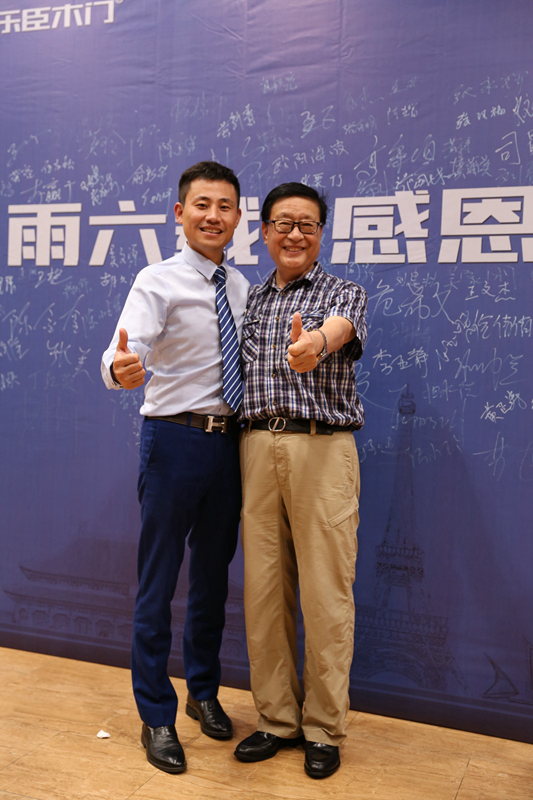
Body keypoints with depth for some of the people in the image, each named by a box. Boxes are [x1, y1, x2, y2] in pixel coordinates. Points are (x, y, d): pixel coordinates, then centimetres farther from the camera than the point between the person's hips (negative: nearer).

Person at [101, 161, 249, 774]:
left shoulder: (241, 288, 9)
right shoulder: (158, 281, -9)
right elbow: (125, 351, -27)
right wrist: (121, 369, -48)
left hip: (228, 441, 6)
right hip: (175, 439, -5)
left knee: (212, 576, 18)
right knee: (157, 584, 3)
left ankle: (203, 692, 38)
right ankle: (156, 715, 22)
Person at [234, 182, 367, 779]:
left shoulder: (344, 293, 3)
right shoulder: (251, 299, 17)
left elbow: (339, 328, -22)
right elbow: (242, 372, 17)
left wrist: (314, 342, -45)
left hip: (321, 449, -4)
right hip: (257, 446, 4)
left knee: (325, 593, 0)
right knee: (263, 589, 8)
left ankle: (324, 729, 17)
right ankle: (277, 719, 24)